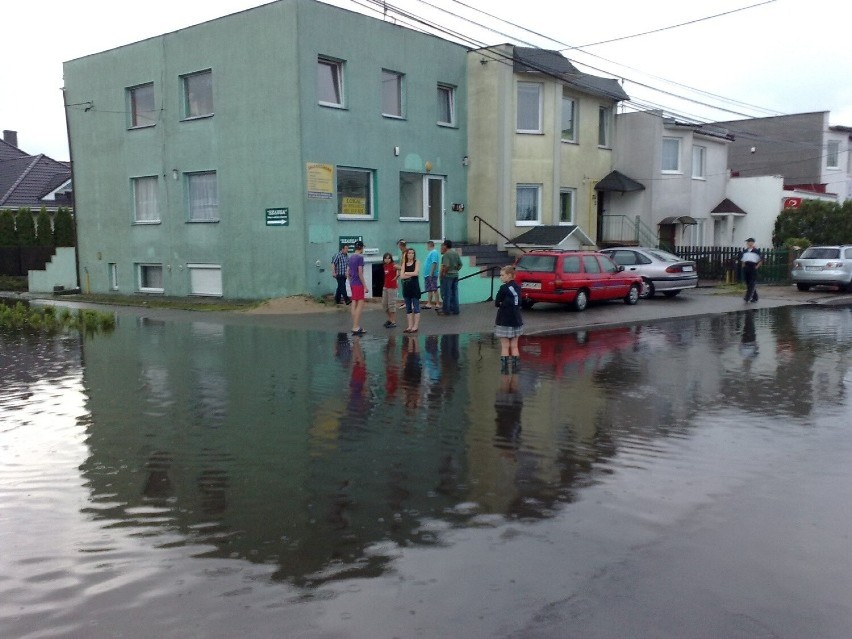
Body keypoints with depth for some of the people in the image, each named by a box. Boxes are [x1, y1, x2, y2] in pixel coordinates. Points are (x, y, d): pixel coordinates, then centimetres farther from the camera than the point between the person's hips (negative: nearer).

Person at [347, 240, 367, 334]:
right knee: (360, 305, -6)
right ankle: (356, 327, -10)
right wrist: (365, 286, -13)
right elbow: (360, 273, -16)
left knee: (354, 304, 10)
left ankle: (355, 327, 15)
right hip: (358, 284, -8)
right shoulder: (360, 257, -12)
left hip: (352, 284, 8)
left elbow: (347, 272, 17)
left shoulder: (351, 258, 12)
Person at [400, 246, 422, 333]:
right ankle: (410, 326, 12)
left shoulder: (416, 262, 1)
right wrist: (411, 274, -11)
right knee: (408, 308, 7)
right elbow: (401, 276, -2)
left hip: (415, 286, -4)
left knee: (416, 307, -2)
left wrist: (406, 273, -4)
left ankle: (415, 326, 0)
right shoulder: (404, 263, 9)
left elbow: (416, 273, -13)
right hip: (406, 287, 4)